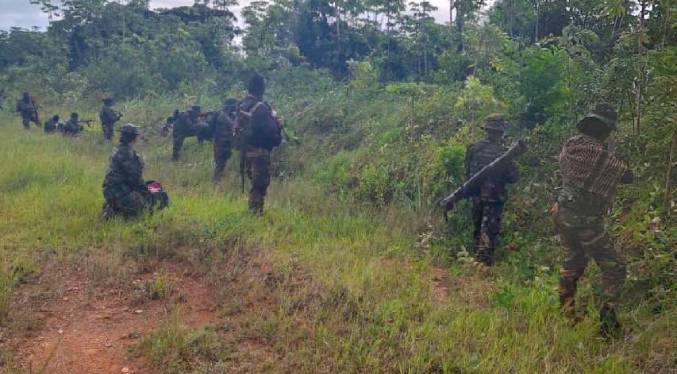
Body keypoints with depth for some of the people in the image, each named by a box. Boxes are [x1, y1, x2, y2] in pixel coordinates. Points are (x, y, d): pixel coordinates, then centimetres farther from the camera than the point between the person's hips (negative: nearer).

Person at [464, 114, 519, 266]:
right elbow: (513, 178, -9)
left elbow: (468, 172, 6)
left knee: (478, 228, 20)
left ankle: (478, 256, 31)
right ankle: (485, 261, 1)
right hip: (494, 198, -5)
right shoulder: (502, 152, -17)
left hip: (476, 196, 5)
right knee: (489, 231, 2)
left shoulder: (474, 148, -3)